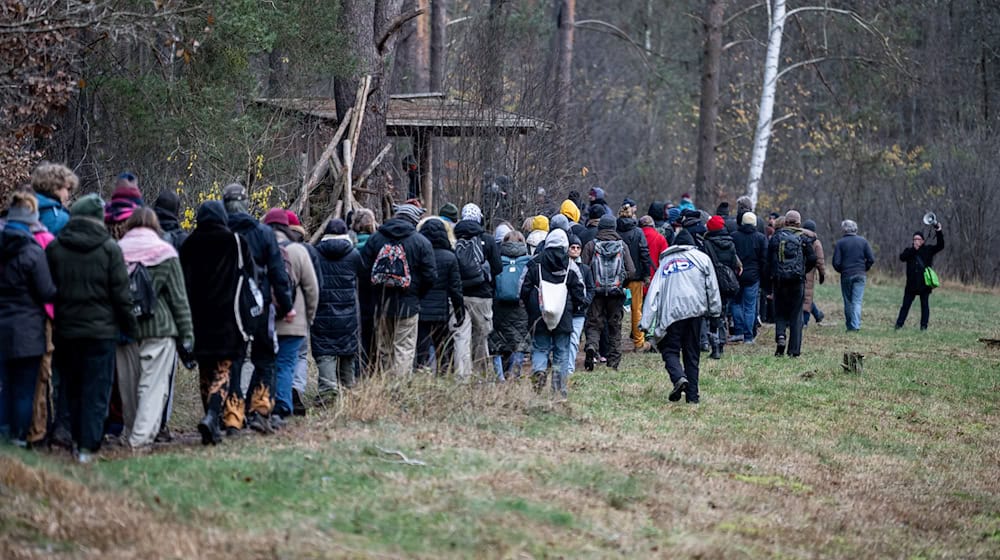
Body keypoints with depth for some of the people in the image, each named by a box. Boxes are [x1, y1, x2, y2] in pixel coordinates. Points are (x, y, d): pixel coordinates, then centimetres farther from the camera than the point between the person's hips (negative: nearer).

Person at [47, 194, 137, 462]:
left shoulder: (54, 248, 0)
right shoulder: (109, 248, -7)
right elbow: (121, 294, -7)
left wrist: (52, 325, 10)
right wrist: (129, 328, 2)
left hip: (65, 330, 3)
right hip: (101, 330, -2)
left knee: (71, 389, 14)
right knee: (96, 390, 1)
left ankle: (78, 439, 18)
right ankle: (88, 446, -5)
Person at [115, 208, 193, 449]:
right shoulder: (165, 253, -3)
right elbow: (179, 297, -2)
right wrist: (187, 333, 3)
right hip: (159, 329, -3)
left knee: (129, 386, 12)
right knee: (153, 385, -3)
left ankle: (132, 434, 22)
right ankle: (142, 436, -14)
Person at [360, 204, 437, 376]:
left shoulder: (375, 238, 4)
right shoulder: (421, 242, -5)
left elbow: (364, 269, 1)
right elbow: (430, 276, -6)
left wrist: (377, 290, 14)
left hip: (381, 304, 3)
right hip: (407, 304, -3)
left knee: (383, 349, 13)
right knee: (404, 349, -1)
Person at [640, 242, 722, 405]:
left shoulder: (664, 264, 20)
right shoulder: (702, 258, 16)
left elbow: (653, 294, 10)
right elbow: (712, 287, 10)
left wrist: (645, 323, 3)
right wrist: (715, 312, 15)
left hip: (671, 312, 0)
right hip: (695, 310, 1)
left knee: (669, 349, 8)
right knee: (692, 353, 9)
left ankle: (679, 377, -21)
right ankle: (692, 394, 6)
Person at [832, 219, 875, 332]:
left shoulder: (840, 243, -4)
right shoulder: (863, 241, 1)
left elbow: (836, 262, -8)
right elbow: (871, 259, -2)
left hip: (846, 275, -1)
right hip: (860, 275, 1)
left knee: (848, 302, 10)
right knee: (857, 301, -2)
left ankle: (850, 326, 15)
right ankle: (855, 325, -15)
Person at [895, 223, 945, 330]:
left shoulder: (928, 249, 6)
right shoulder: (909, 250, 8)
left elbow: (940, 246, -4)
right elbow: (902, 257, -9)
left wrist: (939, 232, -14)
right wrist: (913, 249, -15)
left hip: (924, 283, -1)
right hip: (911, 284, 1)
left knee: (924, 305, 3)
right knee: (905, 305, 4)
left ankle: (924, 325, 7)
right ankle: (899, 324, 6)